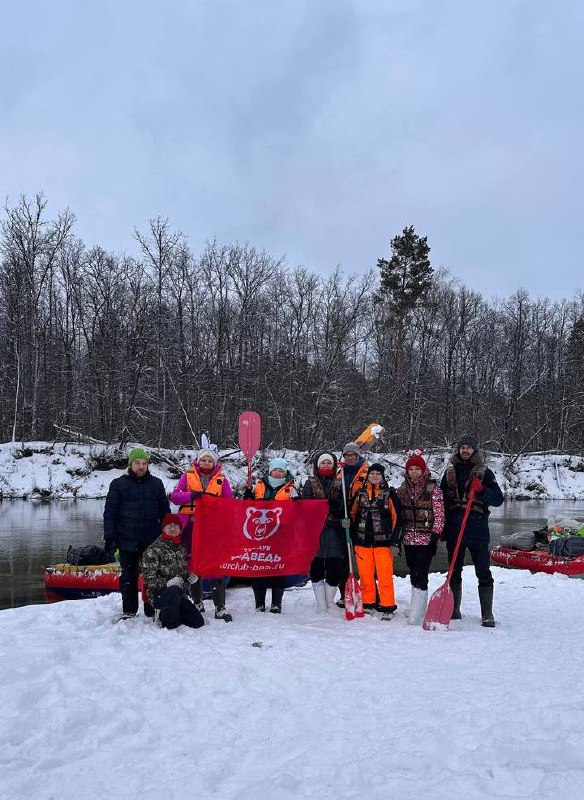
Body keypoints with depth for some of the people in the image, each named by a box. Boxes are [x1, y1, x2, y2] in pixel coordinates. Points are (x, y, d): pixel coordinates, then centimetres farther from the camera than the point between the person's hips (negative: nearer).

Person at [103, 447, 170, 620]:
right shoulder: (118, 484, 2)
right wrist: (110, 537, -6)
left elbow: (165, 511, 13)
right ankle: (128, 610, 19)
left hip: (152, 541, 1)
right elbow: (110, 513, 0)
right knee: (128, 577, 7)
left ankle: (152, 610, 16)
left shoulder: (156, 484, 8)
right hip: (127, 541, -1)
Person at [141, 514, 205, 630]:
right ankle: (163, 616, -14)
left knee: (198, 622, -13)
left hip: (180, 593, 6)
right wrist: (166, 583, -23)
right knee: (174, 592, -41)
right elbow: (148, 578, -9)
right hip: (159, 593, -6)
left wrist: (191, 578, 7)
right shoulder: (153, 550, -3)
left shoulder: (182, 549, 16)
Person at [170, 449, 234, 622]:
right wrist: (191, 495, -18)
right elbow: (174, 496, -2)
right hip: (191, 527, 1)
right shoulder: (187, 476, 7)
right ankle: (198, 602, 26)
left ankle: (220, 607, -5)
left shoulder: (221, 479, 7)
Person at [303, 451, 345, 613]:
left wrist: (338, 505, -13)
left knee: (334, 570, 0)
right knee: (316, 569, -1)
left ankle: (330, 602, 14)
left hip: (334, 533, 1)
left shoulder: (340, 484, 13)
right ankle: (321, 606, 5)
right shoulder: (310, 483, 10)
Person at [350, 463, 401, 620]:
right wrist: (352, 537, 13)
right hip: (362, 541, 3)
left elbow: (396, 517, 1)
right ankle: (368, 604, 19)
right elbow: (352, 514, 18)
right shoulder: (360, 493, 12)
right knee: (365, 574, 7)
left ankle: (387, 607, 3)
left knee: (385, 575, -6)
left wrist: (394, 540, -4)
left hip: (383, 540, -3)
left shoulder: (389, 494, 2)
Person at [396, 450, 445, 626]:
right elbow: (398, 513, 15)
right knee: (413, 573, 12)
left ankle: (416, 616, -12)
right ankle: (419, 608, 25)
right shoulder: (403, 488, 9)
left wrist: (435, 537, -12)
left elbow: (439, 514, -6)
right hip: (408, 538, 5)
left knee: (420, 575, -11)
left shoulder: (433, 488, -5)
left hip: (426, 538, -5)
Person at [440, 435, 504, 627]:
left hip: (477, 529, -3)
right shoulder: (450, 472, 11)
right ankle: (454, 610, 22)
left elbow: (498, 499, -1)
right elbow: (442, 501, 13)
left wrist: (481, 490, -18)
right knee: (454, 572, 10)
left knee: (483, 573, -3)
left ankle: (487, 615, 3)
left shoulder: (484, 473, 4)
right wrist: (441, 529, 8)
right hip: (454, 529, 3)